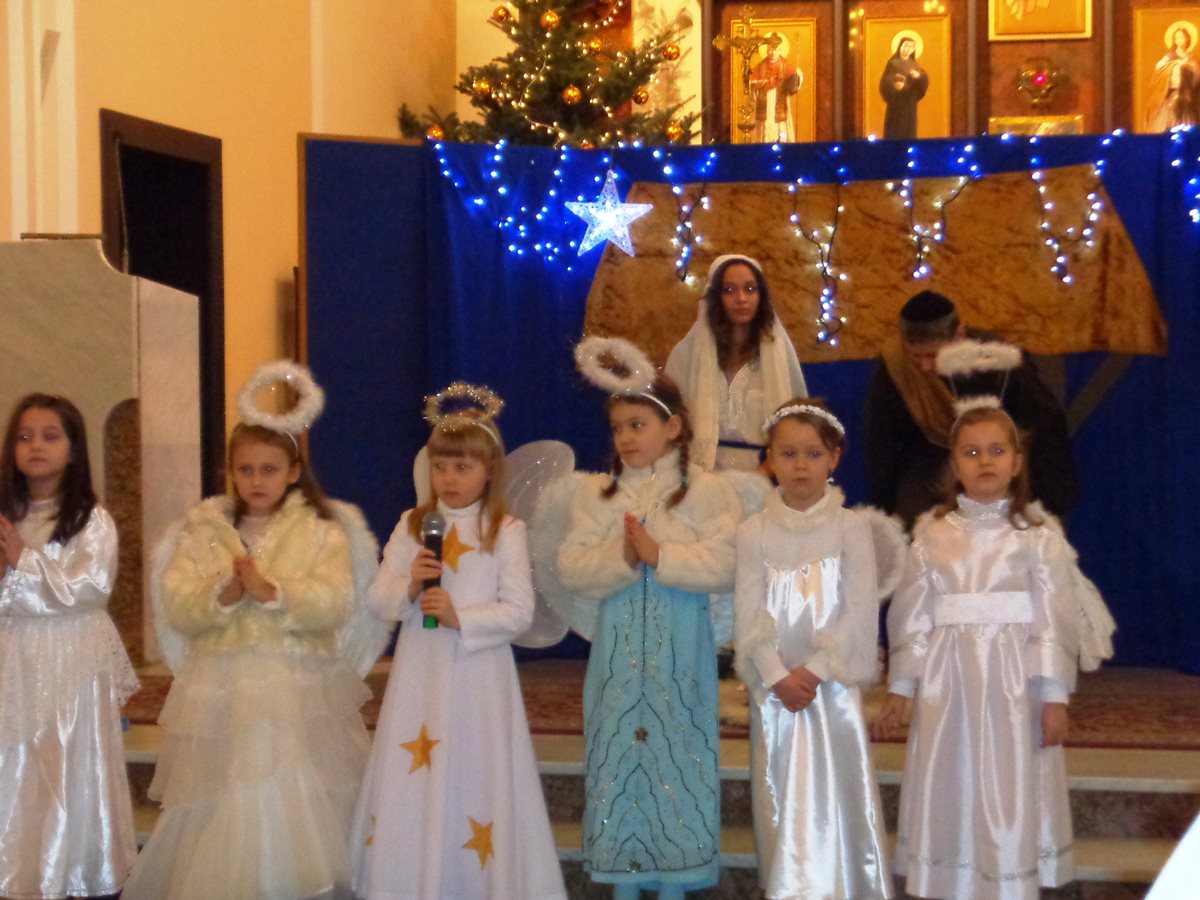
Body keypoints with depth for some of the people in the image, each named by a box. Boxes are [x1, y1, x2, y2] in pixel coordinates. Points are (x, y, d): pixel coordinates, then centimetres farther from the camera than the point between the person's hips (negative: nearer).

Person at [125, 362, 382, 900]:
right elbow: (176, 608, 0)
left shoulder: (321, 532, 1)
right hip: (221, 690, 2)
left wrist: (271, 591, -21)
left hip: (297, 690, -2)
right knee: (220, 809, 3)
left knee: (292, 806, -2)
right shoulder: (202, 531, 8)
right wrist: (223, 594, -17)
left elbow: (333, 604, -11)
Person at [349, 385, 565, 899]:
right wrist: (410, 588, -15)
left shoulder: (506, 531, -3)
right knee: (413, 783, 4)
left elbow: (519, 612, -8)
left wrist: (460, 617, -19)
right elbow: (379, 601, 5)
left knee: (474, 779, -1)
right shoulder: (411, 526, 7)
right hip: (419, 676, 3)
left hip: (479, 677, -3)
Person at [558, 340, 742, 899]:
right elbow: (570, 569, -2)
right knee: (617, 748, 6)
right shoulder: (595, 493, 5)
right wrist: (621, 557, -18)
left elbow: (725, 567, -14)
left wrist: (659, 556, -20)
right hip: (618, 646, 3)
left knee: (675, 750, 2)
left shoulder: (705, 491, -4)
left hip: (677, 648, -3)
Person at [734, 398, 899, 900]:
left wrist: (816, 669, -15)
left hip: (834, 683, -1)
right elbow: (749, 614, -4)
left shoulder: (852, 527, -2)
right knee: (782, 799, 6)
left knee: (837, 795, 1)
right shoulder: (754, 532, 2)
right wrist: (777, 676, -14)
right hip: (774, 687, 1)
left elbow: (861, 611, -8)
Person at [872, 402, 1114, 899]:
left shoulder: (1038, 534, -2)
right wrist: (898, 690, 5)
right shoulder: (933, 534, 5)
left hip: (1013, 681, -2)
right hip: (948, 681, 2)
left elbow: (1053, 619, -4)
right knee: (947, 791, 8)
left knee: (1009, 795, 1)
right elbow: (912, 616, 5)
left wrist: (1055, 697, -8)